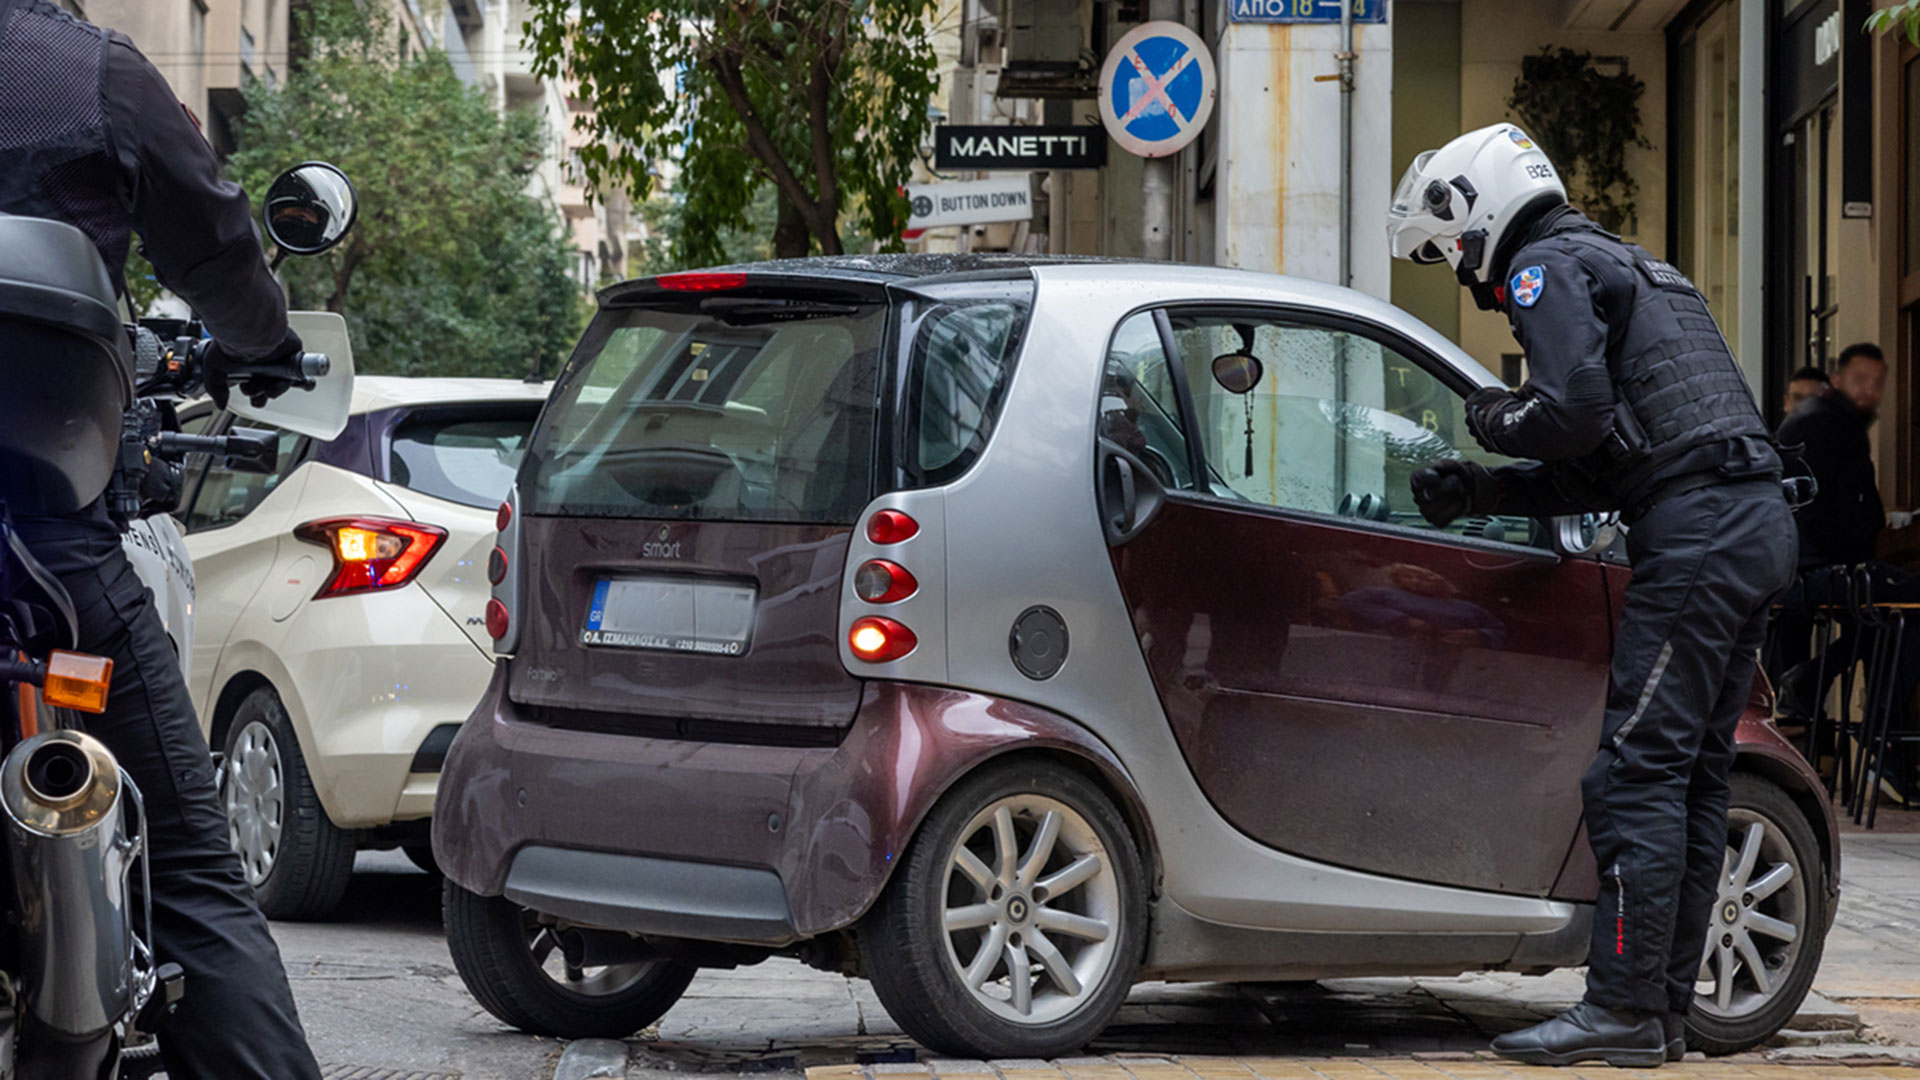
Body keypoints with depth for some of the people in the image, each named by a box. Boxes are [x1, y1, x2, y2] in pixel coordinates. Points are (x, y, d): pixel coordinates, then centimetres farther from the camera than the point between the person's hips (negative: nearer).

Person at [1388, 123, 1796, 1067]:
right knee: (1693, 775, 10)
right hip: (1757, 525, 10)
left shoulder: (1546, 268, -1)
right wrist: (1478, 490, 19)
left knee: (1637, 771, -10)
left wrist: (1490, 419, 3)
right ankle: (1664, 1005, 12)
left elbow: (1575, 413, -17)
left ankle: (1624, 1008, -12)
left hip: (1694, 533, -10)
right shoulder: (1628, 266, 30)